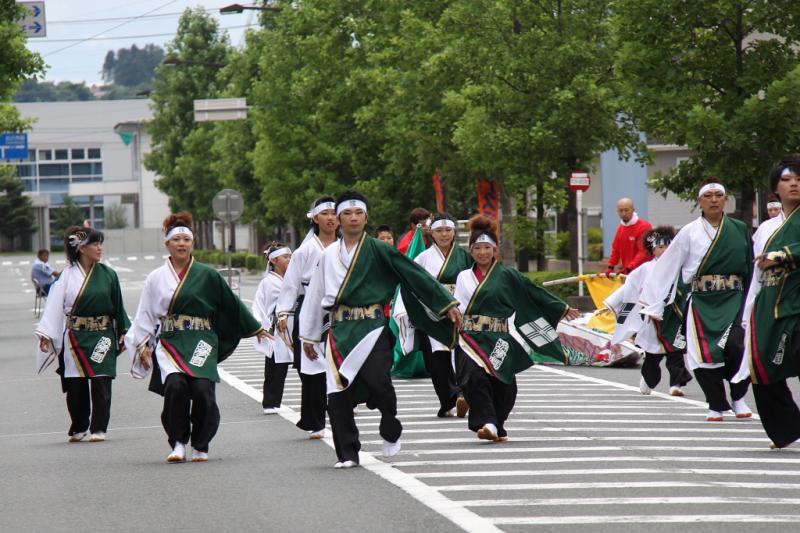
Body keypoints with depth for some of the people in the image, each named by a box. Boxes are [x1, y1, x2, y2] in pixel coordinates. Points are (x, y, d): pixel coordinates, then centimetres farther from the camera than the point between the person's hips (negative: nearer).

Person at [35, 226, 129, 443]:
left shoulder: (108, 275, 2)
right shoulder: (68, 275, -1)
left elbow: (118, 306, 8)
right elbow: (55, 305, -3)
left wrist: (123, 333, 8)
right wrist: (46, 334, -8)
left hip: (102, 337, 0)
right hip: (75, 337, 0)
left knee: (100, 382, -7)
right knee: (75, 385, 3)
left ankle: (99, 428, -2)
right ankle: (78, 428, 19)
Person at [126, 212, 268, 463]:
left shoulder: (207, 276, 8)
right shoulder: (156, 279, 11)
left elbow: (232, 303, 16)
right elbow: (145, 315, 14)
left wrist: (255, 328, 21)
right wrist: (143, 345, 5)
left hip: (200, 343, 0)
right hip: (169, 343, 0)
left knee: (202, 389, -19)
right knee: (175, 385, -25)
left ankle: (200, 446, 0)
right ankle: (178, 443, -11)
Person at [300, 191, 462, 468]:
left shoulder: (378, 250, 1)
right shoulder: (329, 256, 10)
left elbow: (414, 274, -1)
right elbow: (315, 296, 18)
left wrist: (447, 303, -3)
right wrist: (308, 336, 20)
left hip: (372, 328, -3)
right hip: (340, 330, 3)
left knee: (378, 381, -20)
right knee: (338, 393, -4)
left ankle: (390, 433, 8)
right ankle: (347, 453, 7)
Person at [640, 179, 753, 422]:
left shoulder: (739, 230, 7)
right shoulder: (689, 233, 4)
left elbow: (752, 267, 9)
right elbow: (666, 267, 5)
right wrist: (652, 303, 3)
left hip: (733, 299, 0)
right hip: (701, 301, 0)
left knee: (736, 346, -20)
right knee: (704, 353, -8)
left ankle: (738, 399, 1)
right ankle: (716, 406, 9)